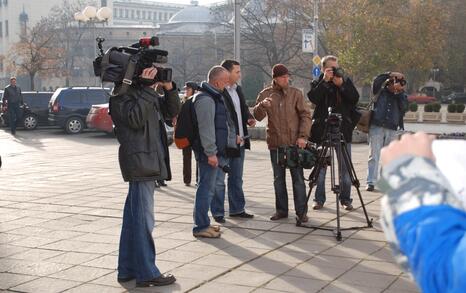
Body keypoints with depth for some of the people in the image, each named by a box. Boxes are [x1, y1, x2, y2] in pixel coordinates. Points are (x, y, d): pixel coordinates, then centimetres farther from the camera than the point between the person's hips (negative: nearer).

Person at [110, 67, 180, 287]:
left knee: (134, 217, 13)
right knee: (143, 219, -7)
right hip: (140, 161, -10)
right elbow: (135, 118, -24)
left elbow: (171, 111, 15)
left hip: (148, 161, 10)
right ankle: (146, 273, -2)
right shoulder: (121, 93, -9)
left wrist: (169, 88, 0)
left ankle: (128, 269, 21)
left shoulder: (143, 92, 17)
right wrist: (146, 87, -22)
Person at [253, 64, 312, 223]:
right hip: (275, 143, 2)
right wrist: (262, 105, -23)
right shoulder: (265, 94, 3)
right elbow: (257, 116, -1)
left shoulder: (296, 93, 0)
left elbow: (305, 115, -1)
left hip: (294, 143, -2)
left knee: (298, 178, 1)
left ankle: (301, 211, 7)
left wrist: (303, 136, -12)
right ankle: (281, 210, 20)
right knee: (278, 179, 10)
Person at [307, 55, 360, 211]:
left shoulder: (346, 81, 11)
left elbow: (355, 98, -3)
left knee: (346, 167, 1)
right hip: (323, 130, -1)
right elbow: (313, 98, -12)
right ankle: (319, 199, 10)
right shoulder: (317, 83, 8)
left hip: (344, 129, 1)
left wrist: (341, 84, -12)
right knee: (321, 166, 2)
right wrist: (324, 81, -15)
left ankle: (346, 199, 9)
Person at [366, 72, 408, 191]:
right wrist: (389, 75, -18)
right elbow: (376, 83, -15)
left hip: (392, 130, 3)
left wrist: (399, 92, -12)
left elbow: (404, 106, -7)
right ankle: (371, 182, -6)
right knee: (374, 155, -5)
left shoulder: (401, 96, 10)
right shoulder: (381, 91, 4)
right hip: (376, 127, -2)